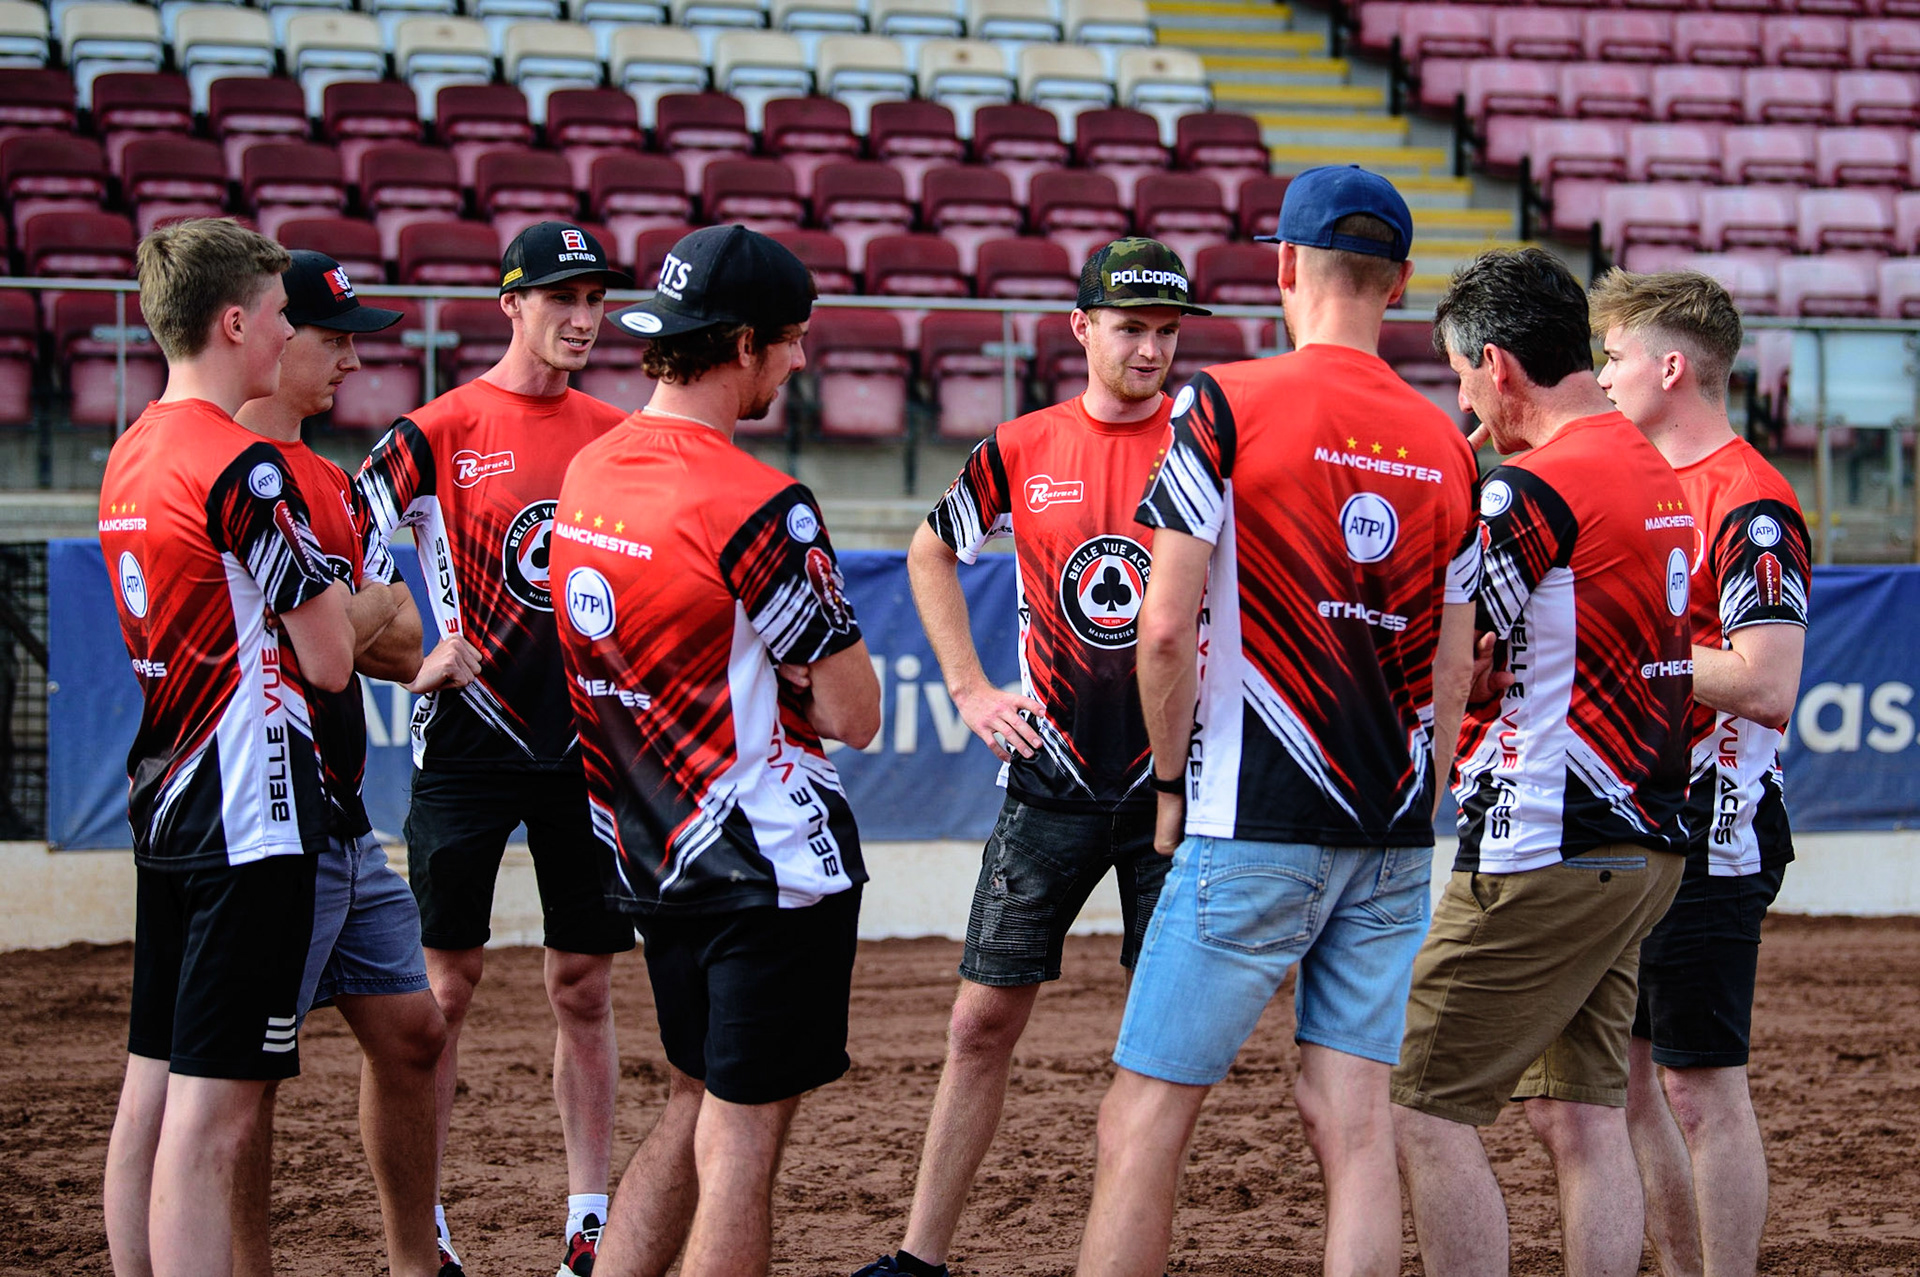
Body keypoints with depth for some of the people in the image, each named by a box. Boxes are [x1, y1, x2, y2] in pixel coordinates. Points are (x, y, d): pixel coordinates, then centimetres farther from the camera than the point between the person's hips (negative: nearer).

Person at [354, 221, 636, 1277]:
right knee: (445, 982, -1)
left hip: (587, 740, 4)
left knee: (584, 989, 7)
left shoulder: (615, 436, 9)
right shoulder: (441, 430, -5)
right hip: (471, 741, -4)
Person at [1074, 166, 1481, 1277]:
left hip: (1255, 826, -5)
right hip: (1394, 833, 5)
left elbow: (1168, 628, -10)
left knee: (1146, 1119, -2)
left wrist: (1173, 780, 4)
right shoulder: (1446, 447, 9)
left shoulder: (1227, 405, -6)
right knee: (1353, 1113, 5)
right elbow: (1453, 668, 12)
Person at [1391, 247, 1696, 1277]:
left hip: (1545, 854, -9)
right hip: (1644, 844, 9)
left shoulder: (1533, 489, -15)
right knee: (1581, 1114, 11)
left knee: (1423, 1109, -5)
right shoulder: (1655, 475, 14)